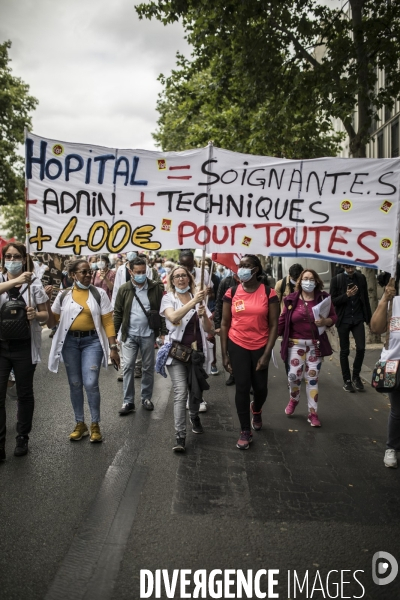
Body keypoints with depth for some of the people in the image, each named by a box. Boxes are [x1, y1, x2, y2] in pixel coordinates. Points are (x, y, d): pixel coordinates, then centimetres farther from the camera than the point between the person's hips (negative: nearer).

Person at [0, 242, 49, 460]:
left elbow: (45, 315, 3)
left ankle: (22, 438, 26)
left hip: (24, 347, -1)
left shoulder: (34, 283, -1)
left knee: (24, 393, 11)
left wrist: (35, 315, -18)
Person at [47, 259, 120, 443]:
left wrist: (113, 347, -8)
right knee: (75, 384, 9)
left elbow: (108, 322, -2)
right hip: (70, 341, 2)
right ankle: (80, 424, 24)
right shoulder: (63, 295, 4)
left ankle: (95, 425, 10)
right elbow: (51, 323, 5)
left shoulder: (99, 293, -1)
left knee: (90, 384, -8)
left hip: (92, 341, -2)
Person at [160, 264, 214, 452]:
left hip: (197, 352, 3)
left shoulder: (198, 298, 6)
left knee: (195, 390, 16)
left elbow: (209, 330, 3)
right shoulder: (168, 298, -2)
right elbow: (173, 318, -25)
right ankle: (180, 436, -11)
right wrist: (193, 302, -33)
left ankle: (194, 417, 45)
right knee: (180, 393, -14)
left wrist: (204, 315, -18)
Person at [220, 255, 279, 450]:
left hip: (260, 347, 0)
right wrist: (224, 354, -1)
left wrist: (267, 354, -10)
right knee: (242, 387, 1)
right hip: (237, 346, 0)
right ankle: (245, 432, 16)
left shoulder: (269, 293, -6)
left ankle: (256, 410, 43)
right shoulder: (231, 293, -2)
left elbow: (274, 325, -4)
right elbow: (225, 324, 2)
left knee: (261, 387, 6)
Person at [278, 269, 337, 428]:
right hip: (295, 343, 0)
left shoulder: (323, 298, -2)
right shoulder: (291, 299, -3)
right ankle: (293, 399, 28)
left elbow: (334, 317, 2)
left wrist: (325, 322, -18)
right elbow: (283, 319, -4)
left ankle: (313, 413, 15)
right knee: (294, 374, -5)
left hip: (315, 344, 0)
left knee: (312, 378, 4)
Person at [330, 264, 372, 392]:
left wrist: (369, 318, 10)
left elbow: (366, 299, 10)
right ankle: (347, 380, 16)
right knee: (344, 351, 6)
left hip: (358, 319, 2)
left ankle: (356, 376, 15)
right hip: (343, 320, -2)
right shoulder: (336, 280, -4)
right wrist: (346, 295, -23)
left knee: (361, 348, -5)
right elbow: (333, 301, -8)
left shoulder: (361, 278, 4)